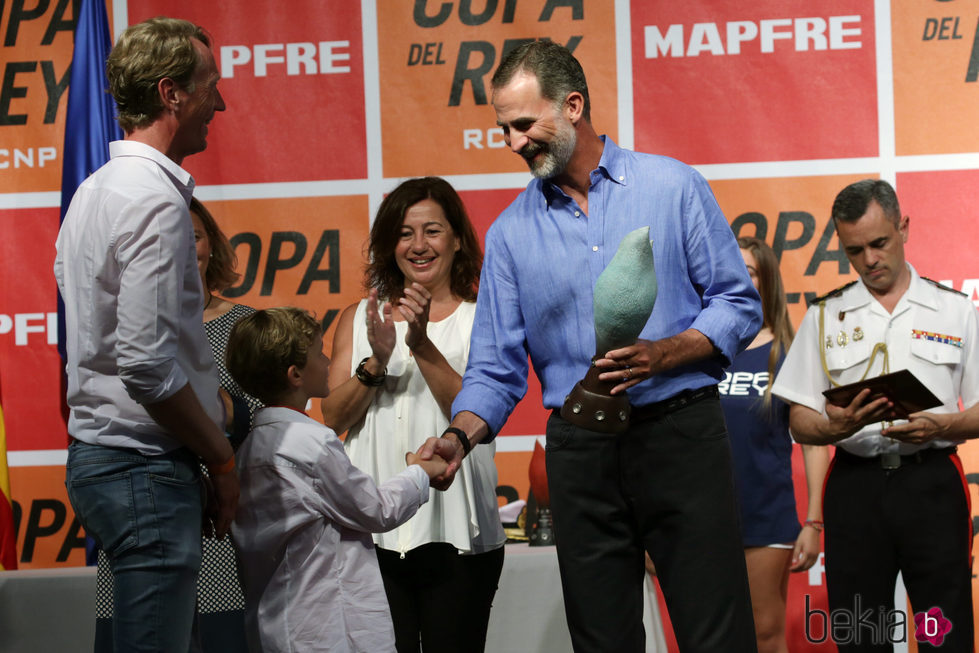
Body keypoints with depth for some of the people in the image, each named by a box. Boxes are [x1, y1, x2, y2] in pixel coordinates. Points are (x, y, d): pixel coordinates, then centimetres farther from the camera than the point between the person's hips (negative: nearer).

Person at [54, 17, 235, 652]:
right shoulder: (157, 201, -15)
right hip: (147, 464, -10)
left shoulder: (94, 190, 16)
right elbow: (147, 364, -22)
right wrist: (223, 459, -10)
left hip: (96, 451, 10)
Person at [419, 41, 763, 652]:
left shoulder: (674, 187, 2)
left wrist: (662, 355, -16)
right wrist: (460, 435, -13)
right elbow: (496, 366, 6)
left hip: (682, 436, -2)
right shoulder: (511, 233, 9)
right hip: (581, 455, 3)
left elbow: (739, 304, 1)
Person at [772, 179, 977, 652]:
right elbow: (800, 422, 8)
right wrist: (837, 428, -14)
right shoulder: (824, 316, 10)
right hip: (856, 484, 1)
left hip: (931, 483, -1)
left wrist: (940, 426, -14)